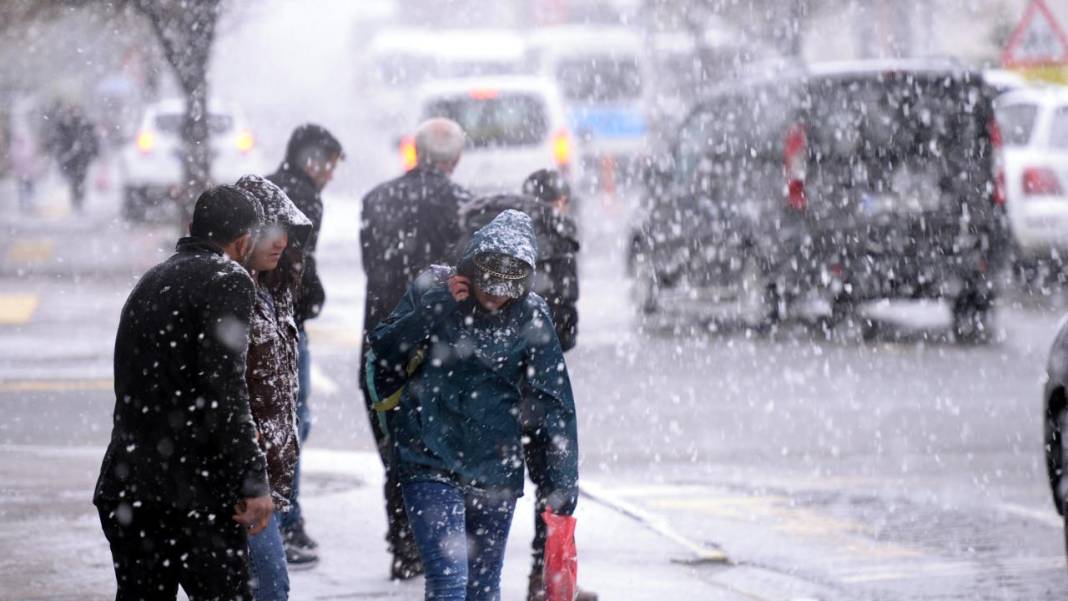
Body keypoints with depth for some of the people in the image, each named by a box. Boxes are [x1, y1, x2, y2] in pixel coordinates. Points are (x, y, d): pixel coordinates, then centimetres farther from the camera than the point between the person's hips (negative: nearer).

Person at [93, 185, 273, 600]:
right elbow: (224, 389, -18)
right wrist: (253, 482, -18)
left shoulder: (149, 283, 19)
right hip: (193, 490, -8)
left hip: (123, 488, 8)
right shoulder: (227, 281, -7)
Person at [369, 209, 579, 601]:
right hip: (430, 462, -2)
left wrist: (563, 480, -4)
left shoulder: (531, 316, -4)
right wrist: (433, 306, -17)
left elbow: (555, 404, -1)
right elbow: (383, 355, -5)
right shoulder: (432, 289, -4)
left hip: (495, 469, 2)